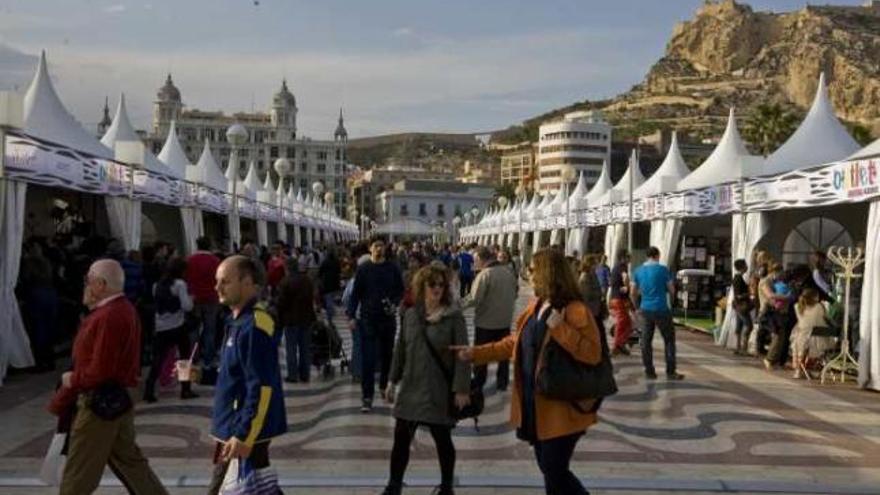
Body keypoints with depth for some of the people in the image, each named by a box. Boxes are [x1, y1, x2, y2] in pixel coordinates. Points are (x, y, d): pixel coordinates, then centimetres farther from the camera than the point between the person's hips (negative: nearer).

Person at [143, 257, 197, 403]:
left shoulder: (157, 285, 10)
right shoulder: (179, 284, -8)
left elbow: (156, 303, 18)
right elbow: (186, 306, -14)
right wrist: (190, 298, 5)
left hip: (161, 328, 4)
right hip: (178, 327, -4)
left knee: (158, 360, 5)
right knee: (185, 357, 10)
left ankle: (149, 391, -5)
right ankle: (186, 390, 12)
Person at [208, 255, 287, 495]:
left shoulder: (254, 325, -21)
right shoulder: (239, 321, 10)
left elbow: (261, 387, -24)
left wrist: (244, 436, -24)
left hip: (244, 433, -10)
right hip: (235, 428, 10)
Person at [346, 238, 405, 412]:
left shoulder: (392, 268, 2)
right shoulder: (363, 269, -1)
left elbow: (401, 290, 7)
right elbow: (356, 293, 2)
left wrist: (395, 304, -11)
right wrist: (351, 315, -4)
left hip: (388, 318, 2)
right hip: (368, 318, -2)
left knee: (387, 355, 14)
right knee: (368, 359, -4)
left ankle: (385, 387, 32)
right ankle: (367, 396, 0)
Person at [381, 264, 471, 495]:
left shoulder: (454, 316, -10)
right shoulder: (411, 314, 5)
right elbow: (400, 350, 11)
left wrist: (462, 389, -17)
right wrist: (393, 381, 11)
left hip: (439, 390, -4)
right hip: (411, 387, 4)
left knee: (443, 440, 10)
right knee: (401, 439, 9)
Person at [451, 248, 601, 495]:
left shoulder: (575, 310, -16)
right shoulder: (534, 307, 9)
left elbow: (593, 353, -24)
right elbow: (513, 343, 17)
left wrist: (560, 328, -30)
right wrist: (474, 353, 14)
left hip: (561, 408, -8)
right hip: (535, 404, 8)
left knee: (555, 472, -3)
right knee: (549, 469, 17)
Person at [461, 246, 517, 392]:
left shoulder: (484, 274, -22)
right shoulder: (509, 272, -1)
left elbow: (473, 299, -26)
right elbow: (514, 295, 11)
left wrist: (459, 303, -12)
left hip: (486, 322, -6)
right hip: (505, 320, 6)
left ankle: (478, 382, 23)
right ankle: (502, 382, 27)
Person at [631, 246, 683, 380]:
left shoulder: (638, 271, 6)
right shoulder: (663, 269, -7)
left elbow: (633, 293, 9)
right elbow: (671, 290, -1)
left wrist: (637, 307, 23)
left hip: (645, 310, 4)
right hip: (661, 310, -4)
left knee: (646, 341, 8)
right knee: (669, 340, 5)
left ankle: (649, 371, 9)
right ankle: (670, 372, 3)